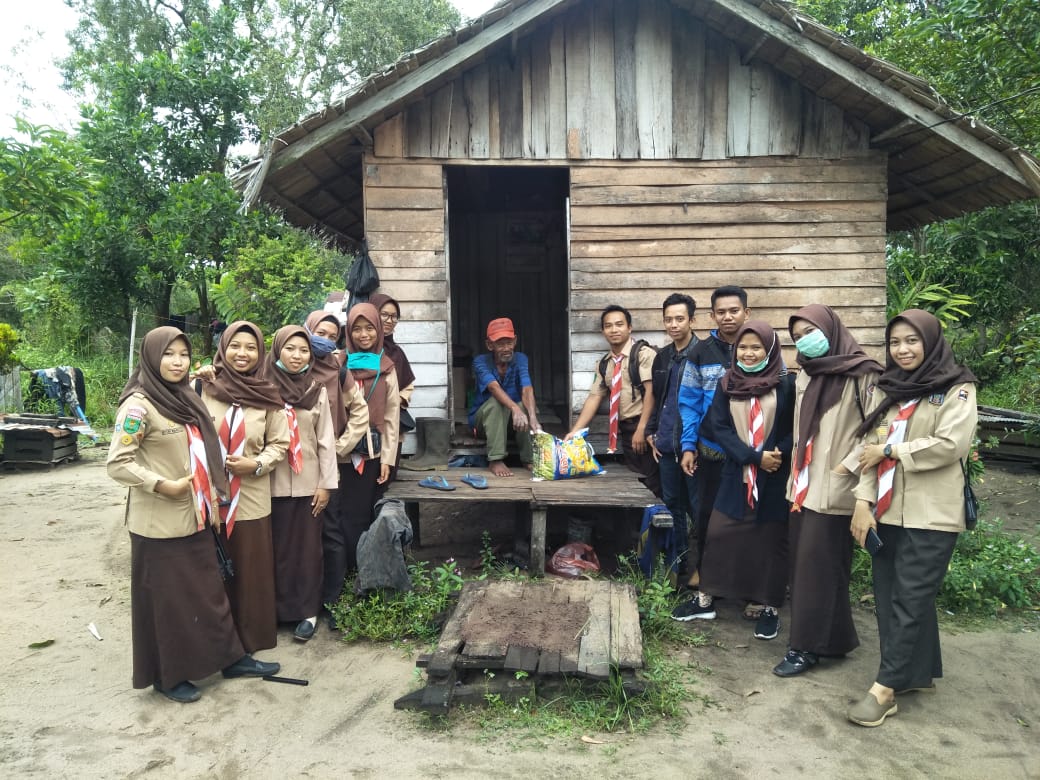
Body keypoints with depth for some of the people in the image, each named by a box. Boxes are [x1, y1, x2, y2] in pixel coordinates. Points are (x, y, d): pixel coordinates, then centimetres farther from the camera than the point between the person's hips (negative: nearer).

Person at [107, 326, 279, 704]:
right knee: (167, 598, 6)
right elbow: (117, 463, -18)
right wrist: (163, 485, -22)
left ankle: (231, 657, 27)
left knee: (208, 591, 15)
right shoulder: (138, 405, -15)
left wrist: (210, 500, 14)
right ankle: (168, 675, 22)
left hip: (193, 518, 7)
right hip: (160, 523, -7)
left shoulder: (184, 399, 10)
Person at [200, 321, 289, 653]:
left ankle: (252, 635, 25)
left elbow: (279, 444, 2)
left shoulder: (268, 396, -1)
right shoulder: (204, 388, -2)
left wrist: (256, 464, -12)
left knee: (251, 571, 9)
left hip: (252, 498, 0)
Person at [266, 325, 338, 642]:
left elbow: (326, 440, 2)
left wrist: (326, 484, 0)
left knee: (307, 548, 6)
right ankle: (279, 610, 21)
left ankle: (308, 611, 17)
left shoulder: (317, 391, 2)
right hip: (273, 482, 0)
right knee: (278, 548, 7)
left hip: (308, 482, 1)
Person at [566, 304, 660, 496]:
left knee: (651, 479, -6)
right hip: (624, 429, 6)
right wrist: (575, 431, 1)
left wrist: (641, 429, -20)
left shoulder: (643, 353, -7)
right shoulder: (605, 364, 13)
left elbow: (651, 390, -14)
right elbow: (594, 398, 10)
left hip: (643, 426, -6)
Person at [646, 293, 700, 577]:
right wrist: (651, 432, 12)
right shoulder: (662, 357, 12)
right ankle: (679, 563, 25)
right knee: (673, 504, 13)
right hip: (667, 445, 7)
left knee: (698, 506, 2)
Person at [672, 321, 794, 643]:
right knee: (719, 533, 6)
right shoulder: (727, 384, 3)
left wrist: (779, 454, -19)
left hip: (775, 478, -2)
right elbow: (718, 428, -4)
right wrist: (755, 456, -14)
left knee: (771, 540, 6)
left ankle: (771, 607, 22)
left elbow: (797, 428, -2)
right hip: (736, 475, 2)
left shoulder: (786, 384, -4)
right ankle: (705, 599, 20)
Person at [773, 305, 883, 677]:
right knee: (804, 560, 10)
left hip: (833, 486, -7)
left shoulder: (861, 373, -9)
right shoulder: (806, 375, 12)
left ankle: (808, 645, 7)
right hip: (804, 483, 8)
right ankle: (830, 635, 23)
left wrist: (849, 464, -14)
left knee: (816, 563, -4)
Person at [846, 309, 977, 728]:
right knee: (889, 597, 11)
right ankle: (919, 673, 27)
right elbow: (870, 448, 7)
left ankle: (884, 688, 4)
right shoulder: (888, 390, 13)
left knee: (908, 599, -2)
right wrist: (863, 500, -3)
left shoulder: (957, 390, -3)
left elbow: (951, 444, -17)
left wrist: (891, 450, -10)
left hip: (930, 515, -6)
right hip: (888, 512, 6)